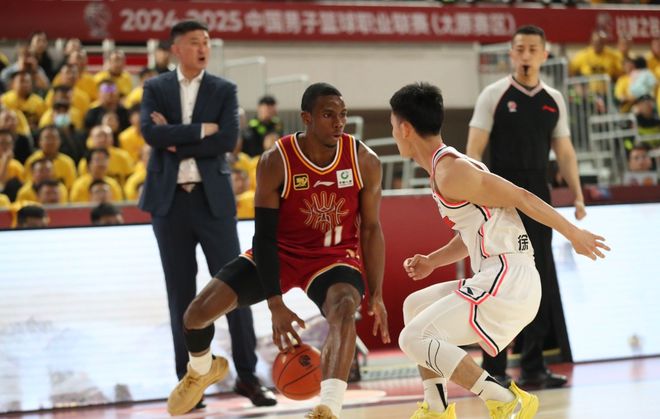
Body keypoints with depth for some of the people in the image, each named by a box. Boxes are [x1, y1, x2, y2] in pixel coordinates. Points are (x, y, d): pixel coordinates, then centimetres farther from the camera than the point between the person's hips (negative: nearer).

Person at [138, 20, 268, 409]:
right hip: (170, 200, 0)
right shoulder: (155, 89, 6)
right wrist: (200, 130, -13)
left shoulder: (224, 90, 4)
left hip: (214, 199, 0)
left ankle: (248, 375, 6)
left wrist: (177, 141, -10)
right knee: (181, 292, 4)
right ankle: (188, 379, 10)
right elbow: (151, 132, -11)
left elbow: (228, 139, -10)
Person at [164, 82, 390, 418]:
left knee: (344, 309, -36)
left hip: (335, 256, 0)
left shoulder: (364, 162, -15)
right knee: (197, 313, -8)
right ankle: (202, 371, 28)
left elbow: (371, 229, -4)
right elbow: (264, 236, -17)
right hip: (281, 252, 0)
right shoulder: (276, 162, -20)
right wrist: (276, 304, -25)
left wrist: (376, 296, -7)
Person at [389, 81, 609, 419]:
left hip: (508, 282, -10)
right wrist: (432, 261, 15)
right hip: (497, 278, 10)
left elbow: (521, 198, -13)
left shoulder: (450, 172, -14)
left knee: (413, 338, -13)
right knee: (415, 306, 26)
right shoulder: (443, 166, 18)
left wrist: (574, 235, -7)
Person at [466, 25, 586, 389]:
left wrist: (577, 196, 3)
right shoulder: (494, 95, -4)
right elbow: (474, 150, -7)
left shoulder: (554, 100, 10)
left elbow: (564, 152, 13)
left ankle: (533, 368, 12)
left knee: (540, 284, 5)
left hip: (538, 201, 5)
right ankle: (494, 370, 2)